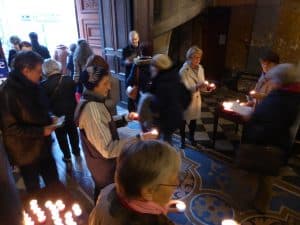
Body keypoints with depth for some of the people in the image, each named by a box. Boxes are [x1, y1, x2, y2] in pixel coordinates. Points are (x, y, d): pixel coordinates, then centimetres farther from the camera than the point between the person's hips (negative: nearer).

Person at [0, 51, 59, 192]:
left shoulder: (33, 86, 0)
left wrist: (50, 120, -4)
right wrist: (41, 131, -22)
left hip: (42, 147, 6)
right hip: (26, 152, -6)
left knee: (54, 183, 20)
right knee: (34, 190, 16)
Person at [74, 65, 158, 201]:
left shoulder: (92, 102, -2)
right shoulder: (91, 108, -33)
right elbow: (107, 149, -35)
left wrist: (125, 118, -5)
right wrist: (139, 139, -36)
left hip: (101, 162, 9)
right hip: (103, 165, -9)